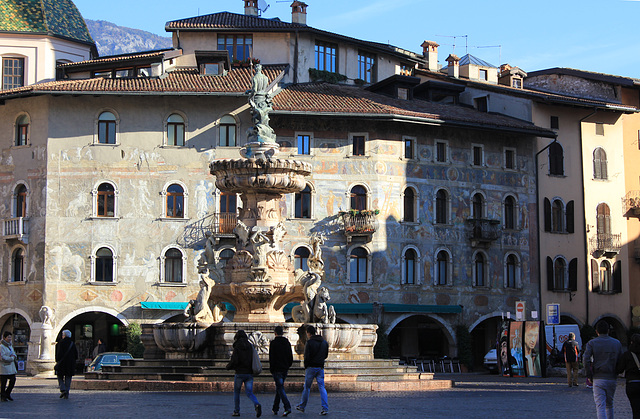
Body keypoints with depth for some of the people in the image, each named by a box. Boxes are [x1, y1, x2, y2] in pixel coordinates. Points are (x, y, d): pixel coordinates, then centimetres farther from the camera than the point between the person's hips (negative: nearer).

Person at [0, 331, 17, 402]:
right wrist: (11, 358, -9)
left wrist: (14, 356, -4)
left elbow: (14, 354, 20)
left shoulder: (10, 345, 15)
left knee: (13, 380, 6)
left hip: (11, 366, 8)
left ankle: (7, 394, 21)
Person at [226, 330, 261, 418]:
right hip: (249, 373, 4)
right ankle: (257, 405, -24)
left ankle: (236, 411, 17)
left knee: (236, 392, 14)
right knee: (249, 393, 4)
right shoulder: (250, 346, 7)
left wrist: (228, 366, 4)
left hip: (240, 373, -4)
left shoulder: (237, 347, -9)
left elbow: (234, 361, -15)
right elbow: (253, 360, 13)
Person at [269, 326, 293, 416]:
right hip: (285, 369, 6)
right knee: (279, 388, 16)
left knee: (280, 389, -7)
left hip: (277, 369, -6)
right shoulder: (287, 342, 8)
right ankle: (275, 408, 22)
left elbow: (271, 358, -11)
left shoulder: (273, 343, -10)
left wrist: (271, 370, -4)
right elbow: (291, 357, 11)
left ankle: (287, 407, -21)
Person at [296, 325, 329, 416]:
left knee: (307, 387, 8)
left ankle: (302, 406, 20)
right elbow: (326, 355, 16)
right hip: (321, 367, 5)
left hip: (311, 367, -4)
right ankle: (325, 408, -8)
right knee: (322, 387, 2)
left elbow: (306, 357, -13)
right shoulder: (324, 342, 9)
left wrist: (305, 368, -2)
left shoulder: (309, 342, -11)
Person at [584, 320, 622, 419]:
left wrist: (590, 375, -2)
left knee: (600, 406, -6)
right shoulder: (617, 343, 7)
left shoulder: (592, 343, -2)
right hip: (612, 379, 3)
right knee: (609, 405, 20)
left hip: (598, 378, -3)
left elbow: (586, 361, -12)